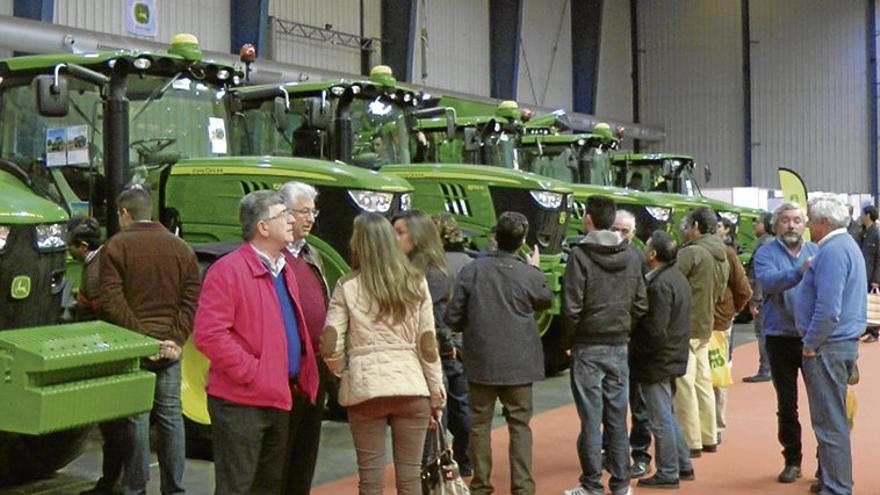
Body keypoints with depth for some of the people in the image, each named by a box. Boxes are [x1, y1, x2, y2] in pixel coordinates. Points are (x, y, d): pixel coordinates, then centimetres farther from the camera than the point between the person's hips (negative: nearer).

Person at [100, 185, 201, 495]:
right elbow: (192, 300, 2)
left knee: (136, 417, 1)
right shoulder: (181, 248, 9)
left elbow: (111, 301, -12)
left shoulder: (116, 246, -3)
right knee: (170, 415, 9)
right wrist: (176, 340, -3)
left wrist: (141, 336, -13)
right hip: (169, 346, 4)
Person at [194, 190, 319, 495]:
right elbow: (209, 335, -21)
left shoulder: (283, 271, 15)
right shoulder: (228, 270, -14)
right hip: (240, 403, -8)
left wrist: (305, 375, 10)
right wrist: (250, 372, -20)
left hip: (279, 400, 9)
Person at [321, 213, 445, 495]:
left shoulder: (347, 287, -1)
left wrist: (342, 372, 13)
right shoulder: (415, 282, 3)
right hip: (411, 386, 1)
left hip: (364, 387, -1)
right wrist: (436, 391, 9)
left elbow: (329, 346, -6)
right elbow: (428, 344, 1)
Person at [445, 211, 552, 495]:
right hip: (518, 363, 0)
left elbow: (453, 319, -6)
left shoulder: (472, 271, -10)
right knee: (519, 424, 9)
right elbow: (546, 301, 12)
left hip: (481, 362, 1)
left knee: (480, 423, 12)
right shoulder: (530, 276, -11)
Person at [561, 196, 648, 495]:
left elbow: (572, 307, -14)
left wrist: (568, 340, -1)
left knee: (591, 418, 1)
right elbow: (641, 304, 5)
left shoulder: (580, 255, -12)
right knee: (617, 417, 10)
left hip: (588, 347, -4)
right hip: (619, 347, 5)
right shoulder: (630, 256, 4)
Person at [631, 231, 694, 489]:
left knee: (661, 419, 1)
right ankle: (683, 465, 28)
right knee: (667, 415, 21)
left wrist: (635, 349, -12)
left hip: (656, 361, -10)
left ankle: (668, 473, 9)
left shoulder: (659, 284, -22)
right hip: (673, 357, 10)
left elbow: (655, 331, -25)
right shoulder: (678, 278, 9)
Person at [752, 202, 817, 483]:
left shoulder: (815, 252, 4)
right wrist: (799, 272, -38)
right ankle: (792, 460, 23)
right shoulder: (766, 254, -3)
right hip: (781, 338, -1)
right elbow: (768, 281, -24)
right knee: (786, 404, 10)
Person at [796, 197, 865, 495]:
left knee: (830, 422, -5)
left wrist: (810, 344, -16)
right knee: (833, 418, 18)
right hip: (844, 342, 11)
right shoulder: (847, 245, 16)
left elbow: (828, 308, -24)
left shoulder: (832, 251, -18)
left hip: (828, 346, -11)